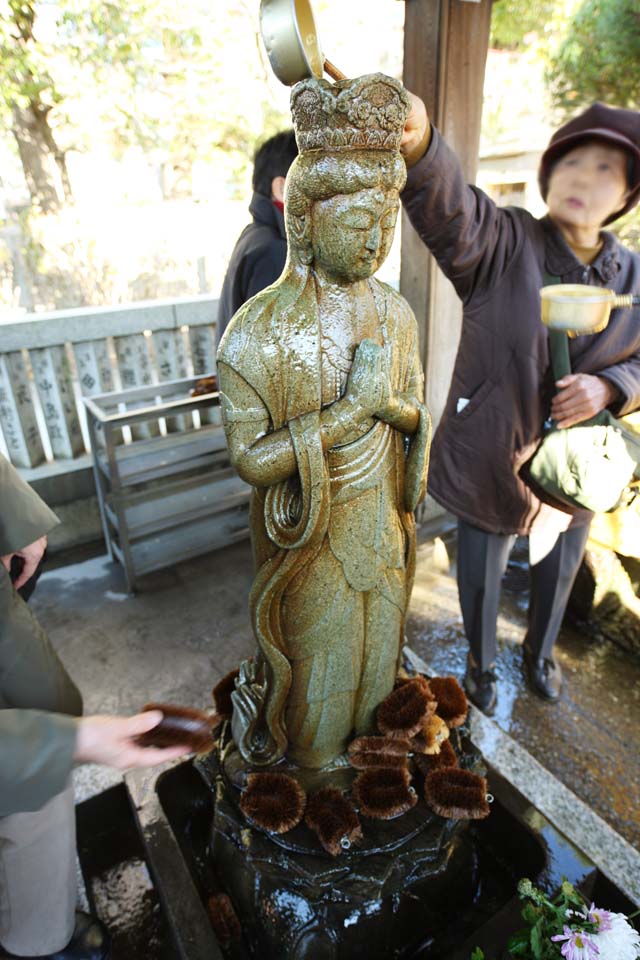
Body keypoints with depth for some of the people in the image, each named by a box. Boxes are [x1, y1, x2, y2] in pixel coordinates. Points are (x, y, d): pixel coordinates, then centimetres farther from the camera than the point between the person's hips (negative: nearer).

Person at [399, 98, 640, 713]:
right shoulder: (504, 245, -16)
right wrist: (415, 143, -58)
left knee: (557, 574, 23)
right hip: (488, 460, -3)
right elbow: (449, 207, -37)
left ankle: (539, 652, 57)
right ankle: (481, 662, 49)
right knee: (480, 576, 15)